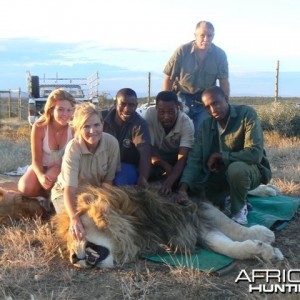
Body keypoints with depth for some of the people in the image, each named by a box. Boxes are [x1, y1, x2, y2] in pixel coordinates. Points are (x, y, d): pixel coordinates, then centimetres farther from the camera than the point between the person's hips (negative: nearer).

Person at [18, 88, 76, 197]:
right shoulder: (39, 127, -21)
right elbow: (36, 159, -16)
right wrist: (40, 176, -36)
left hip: (63, 168, -1)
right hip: (42, 167, 1)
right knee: (26, 188, -25)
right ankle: (48, 193, 7)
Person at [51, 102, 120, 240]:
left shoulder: (112, 143, -23)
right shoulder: (73, 148, -31)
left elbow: (108, 180, -12)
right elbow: (69, 189, -40)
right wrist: (74, 219, -57)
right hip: (67, 191, -2)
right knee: (75, 224, -22)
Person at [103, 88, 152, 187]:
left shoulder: (139, 124, -14)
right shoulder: (103, 118, -3)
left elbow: (145, 152, -27)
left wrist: (143, 178, -43)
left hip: (128, 165, -2)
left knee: (121, 181, -34)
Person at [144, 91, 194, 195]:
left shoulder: (187, 123, -30)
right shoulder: (150, 114, -28)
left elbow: (182, 158, -37)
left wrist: (169, 182, -54)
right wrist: (167, 167, -37)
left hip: (176, 156, 0)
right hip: (157, 154, 0)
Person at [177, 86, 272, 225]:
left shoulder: (247, 114, -20)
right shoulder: (205, 125, -5)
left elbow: (254, 154, -29)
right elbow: (194, 159, -13)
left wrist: (220, 156, -21)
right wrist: (183, 188, -29)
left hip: (250, 170, -5)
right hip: (220, 174, 5)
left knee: (236, 168, -37)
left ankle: (239, 209, -8)